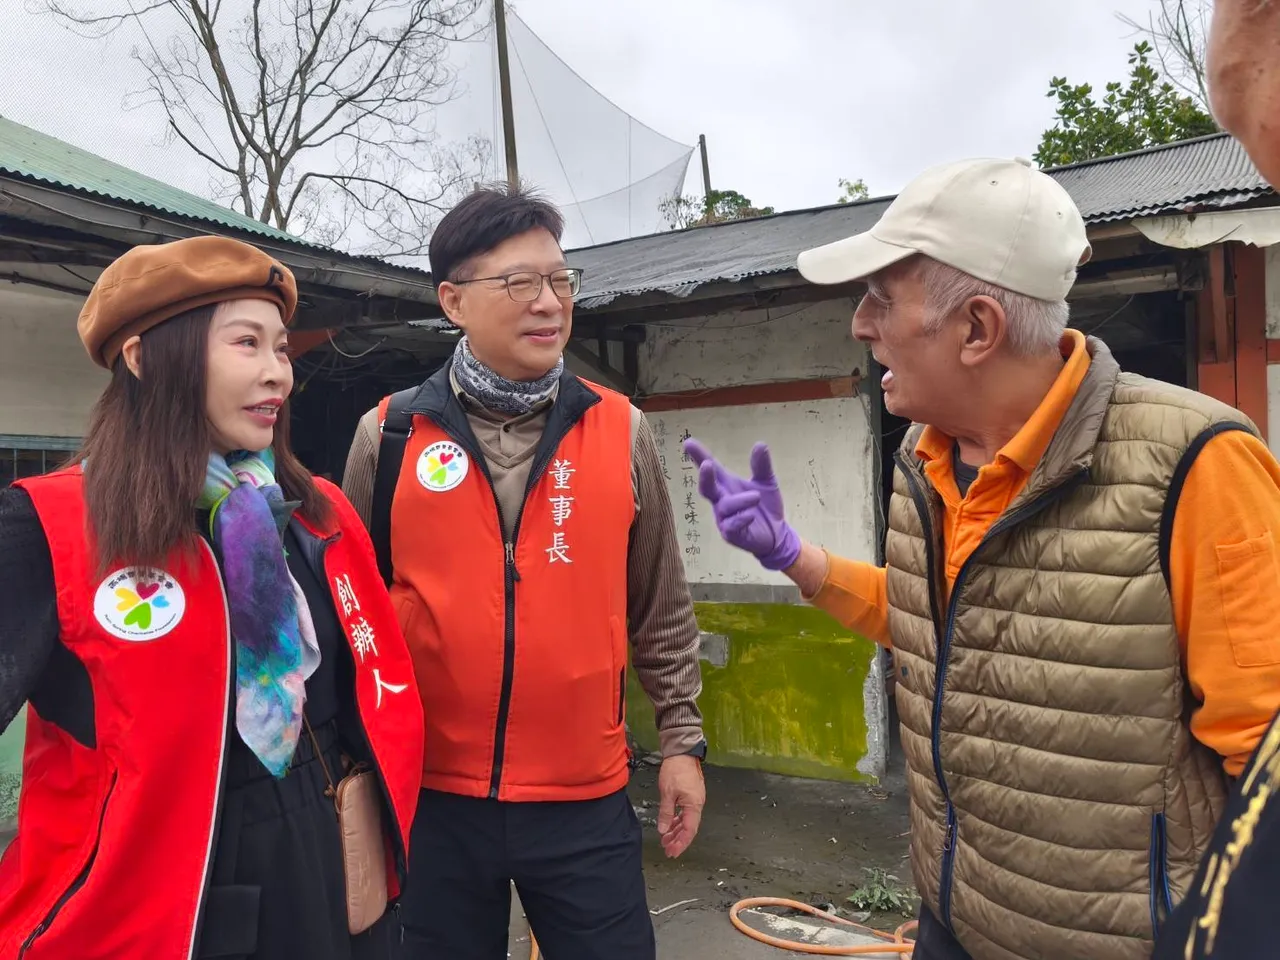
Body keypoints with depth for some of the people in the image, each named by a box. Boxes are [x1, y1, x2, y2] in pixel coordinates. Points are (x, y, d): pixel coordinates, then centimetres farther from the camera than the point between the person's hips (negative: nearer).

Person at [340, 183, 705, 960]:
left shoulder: (620, 430, -2)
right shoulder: (387, 436, -3)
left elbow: (662, 608, 5)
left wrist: (682, 738, 6)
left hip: (586, 798, 0)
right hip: (432, 795, 1)